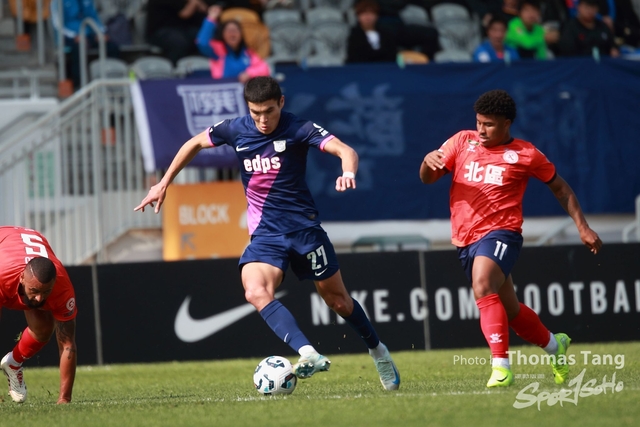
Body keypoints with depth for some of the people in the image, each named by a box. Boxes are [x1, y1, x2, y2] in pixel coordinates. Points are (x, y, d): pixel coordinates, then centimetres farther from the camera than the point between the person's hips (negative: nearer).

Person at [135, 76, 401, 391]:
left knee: (337, 300, 9)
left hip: (304, 228, -2)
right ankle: (310, 356, -38)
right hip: (265, 233, 2)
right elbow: (195, 143, 17)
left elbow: (345, 150, -24)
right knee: (256, 292, -27)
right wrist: (164, 184, 17)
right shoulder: (235, 130, -2)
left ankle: (378, 352, 36)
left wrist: (348, 173, -47)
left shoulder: (298, 129, -12)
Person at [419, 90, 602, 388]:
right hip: (466, 240, 5)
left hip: (500, 233, -5)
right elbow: (428, 178, 6)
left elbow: (559, 187, 13)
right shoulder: (462, 142, 9)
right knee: (509, 310, 15)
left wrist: (582, 227, 8)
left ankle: (501, 366, -35)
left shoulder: (525, 154, 2)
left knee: (483, 288, -32)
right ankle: (554, 345, 40)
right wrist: (428, 161, -18)